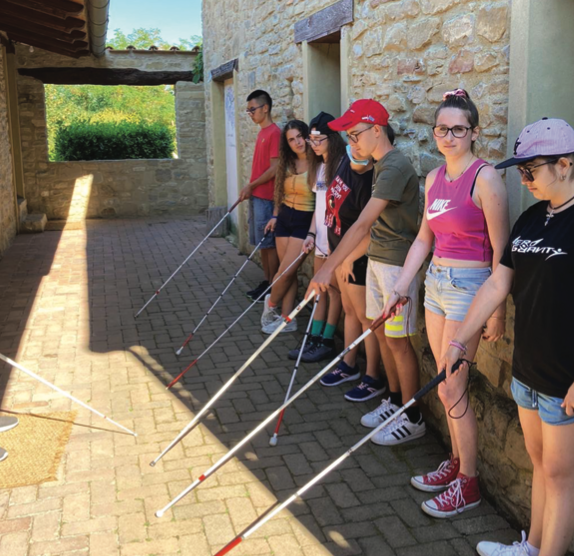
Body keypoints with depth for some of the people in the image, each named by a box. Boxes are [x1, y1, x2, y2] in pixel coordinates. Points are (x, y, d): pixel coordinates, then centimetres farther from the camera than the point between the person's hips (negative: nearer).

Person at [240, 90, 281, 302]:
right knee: (261, 243, 13)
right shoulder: (262, 132, 15)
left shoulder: (274, 133, -13)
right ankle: (266, 281, 21)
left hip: (266, 197, -9)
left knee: (269, 243, -2)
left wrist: (251, 185, -10)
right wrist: (249, 189, 11)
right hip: (255, 195, 9)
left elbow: (274, 168, -17)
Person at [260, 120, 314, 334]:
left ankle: (271, 304, 23)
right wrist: (275, 216, 11)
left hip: (305, 222, -6)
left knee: (286, 271, -4)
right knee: (288, 271, 8)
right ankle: (287, 318, 16)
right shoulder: (286, 163, 6)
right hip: (284, 218, 6)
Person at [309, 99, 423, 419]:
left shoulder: (395, 168, -21)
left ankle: (413, 419, 12)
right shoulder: (381, 165, 11)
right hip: (377, 260, 10)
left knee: (398, 341, -1)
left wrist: (329, 267, -27)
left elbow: (362, 224, -27)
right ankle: (395, 402, 31)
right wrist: (348, 257, 16)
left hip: (397, 265, -9)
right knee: (381, 333, 16)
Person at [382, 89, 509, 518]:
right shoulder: (434, 178, 9)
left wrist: (498, 311, -14)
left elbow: (500, 252, -14)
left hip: (469, 287, -7)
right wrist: (399, 288, 9)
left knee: (451, 390, -2)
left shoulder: (485, 178, -14)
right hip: (436, 282, 7)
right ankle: (457, 462, 32)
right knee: (448, 386, 15)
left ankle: (468, 484, 15)